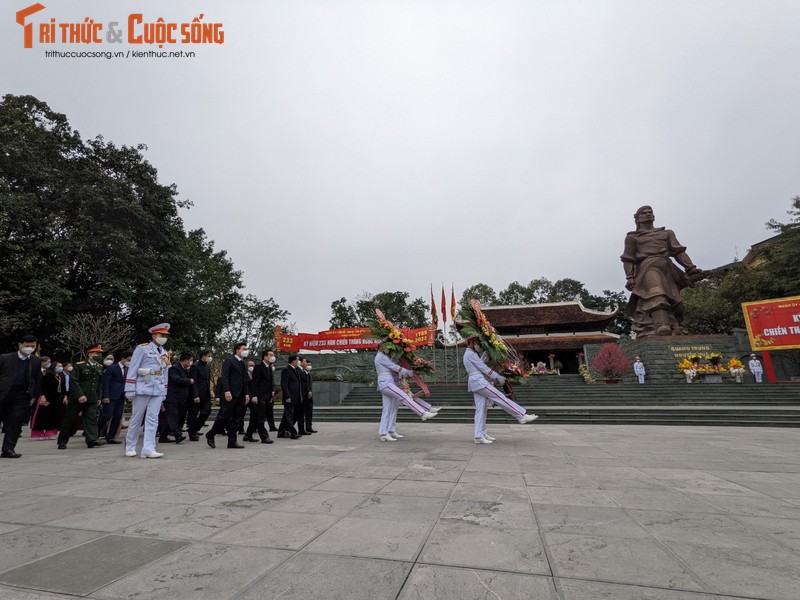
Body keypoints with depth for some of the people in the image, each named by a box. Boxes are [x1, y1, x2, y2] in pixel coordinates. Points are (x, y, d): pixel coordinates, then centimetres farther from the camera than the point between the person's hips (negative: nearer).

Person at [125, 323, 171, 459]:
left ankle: (148, 449, 1)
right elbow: (132, 370, -7)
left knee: (153, 419, 0)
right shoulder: (142, 348, -4)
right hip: (142, 389, -5)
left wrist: (164, 392, 13)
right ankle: (130, 447, 23)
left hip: (158, 391, 5)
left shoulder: (165, 354, 14)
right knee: (136, 419, 7)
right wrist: (130, 390, -11)